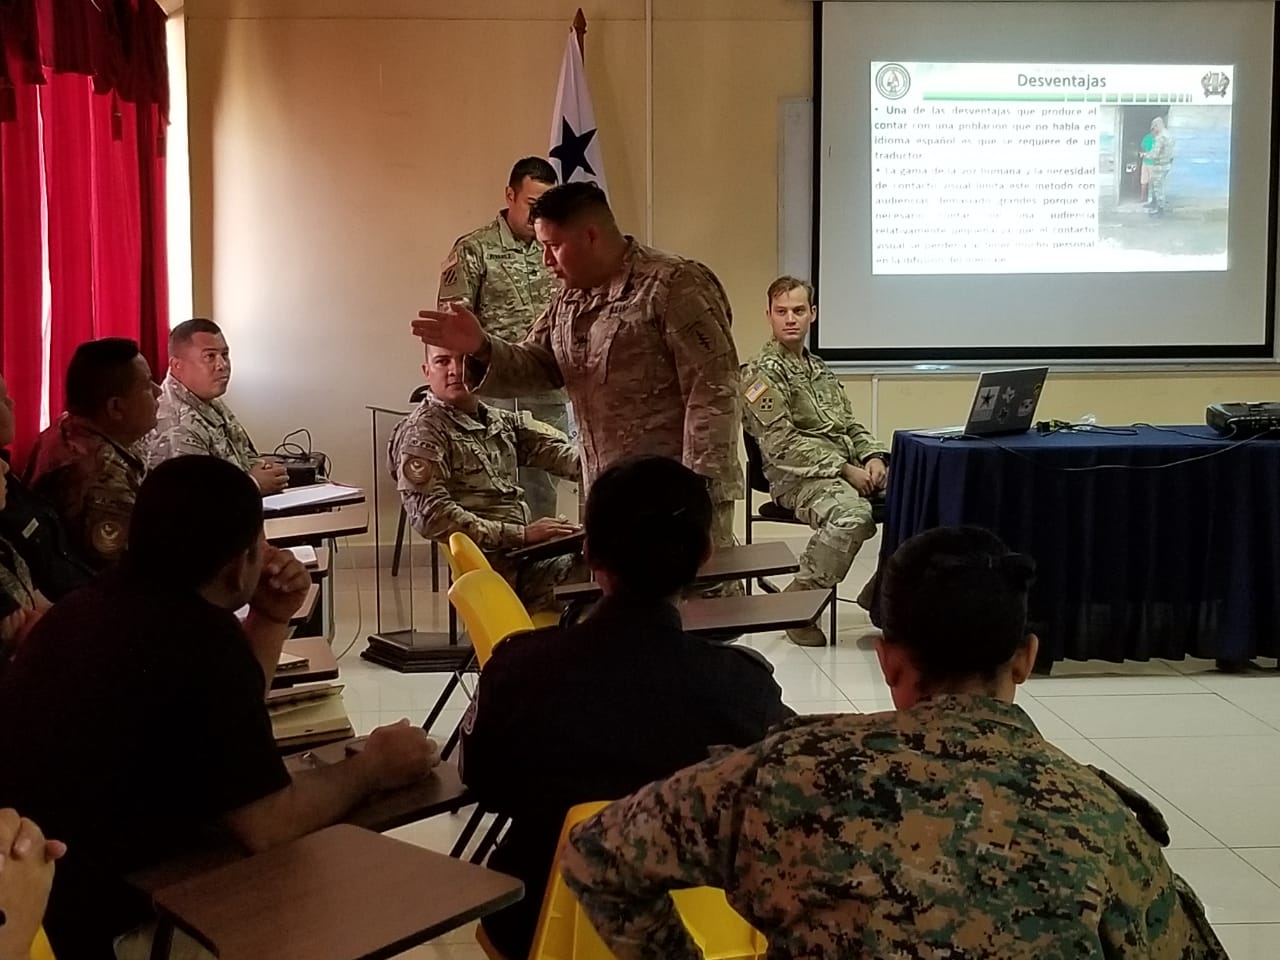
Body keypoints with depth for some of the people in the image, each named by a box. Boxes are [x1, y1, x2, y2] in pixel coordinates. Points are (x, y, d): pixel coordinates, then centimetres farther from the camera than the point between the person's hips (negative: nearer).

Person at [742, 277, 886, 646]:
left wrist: (873, 457, 0)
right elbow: (782, 444, -12)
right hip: (799, 477, -7)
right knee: (853, 514, -37)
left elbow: (851, 425, 23)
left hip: (850, 468, 7)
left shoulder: (821, 370, 24)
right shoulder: (761, 373, -2)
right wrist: (844, 469, -16)